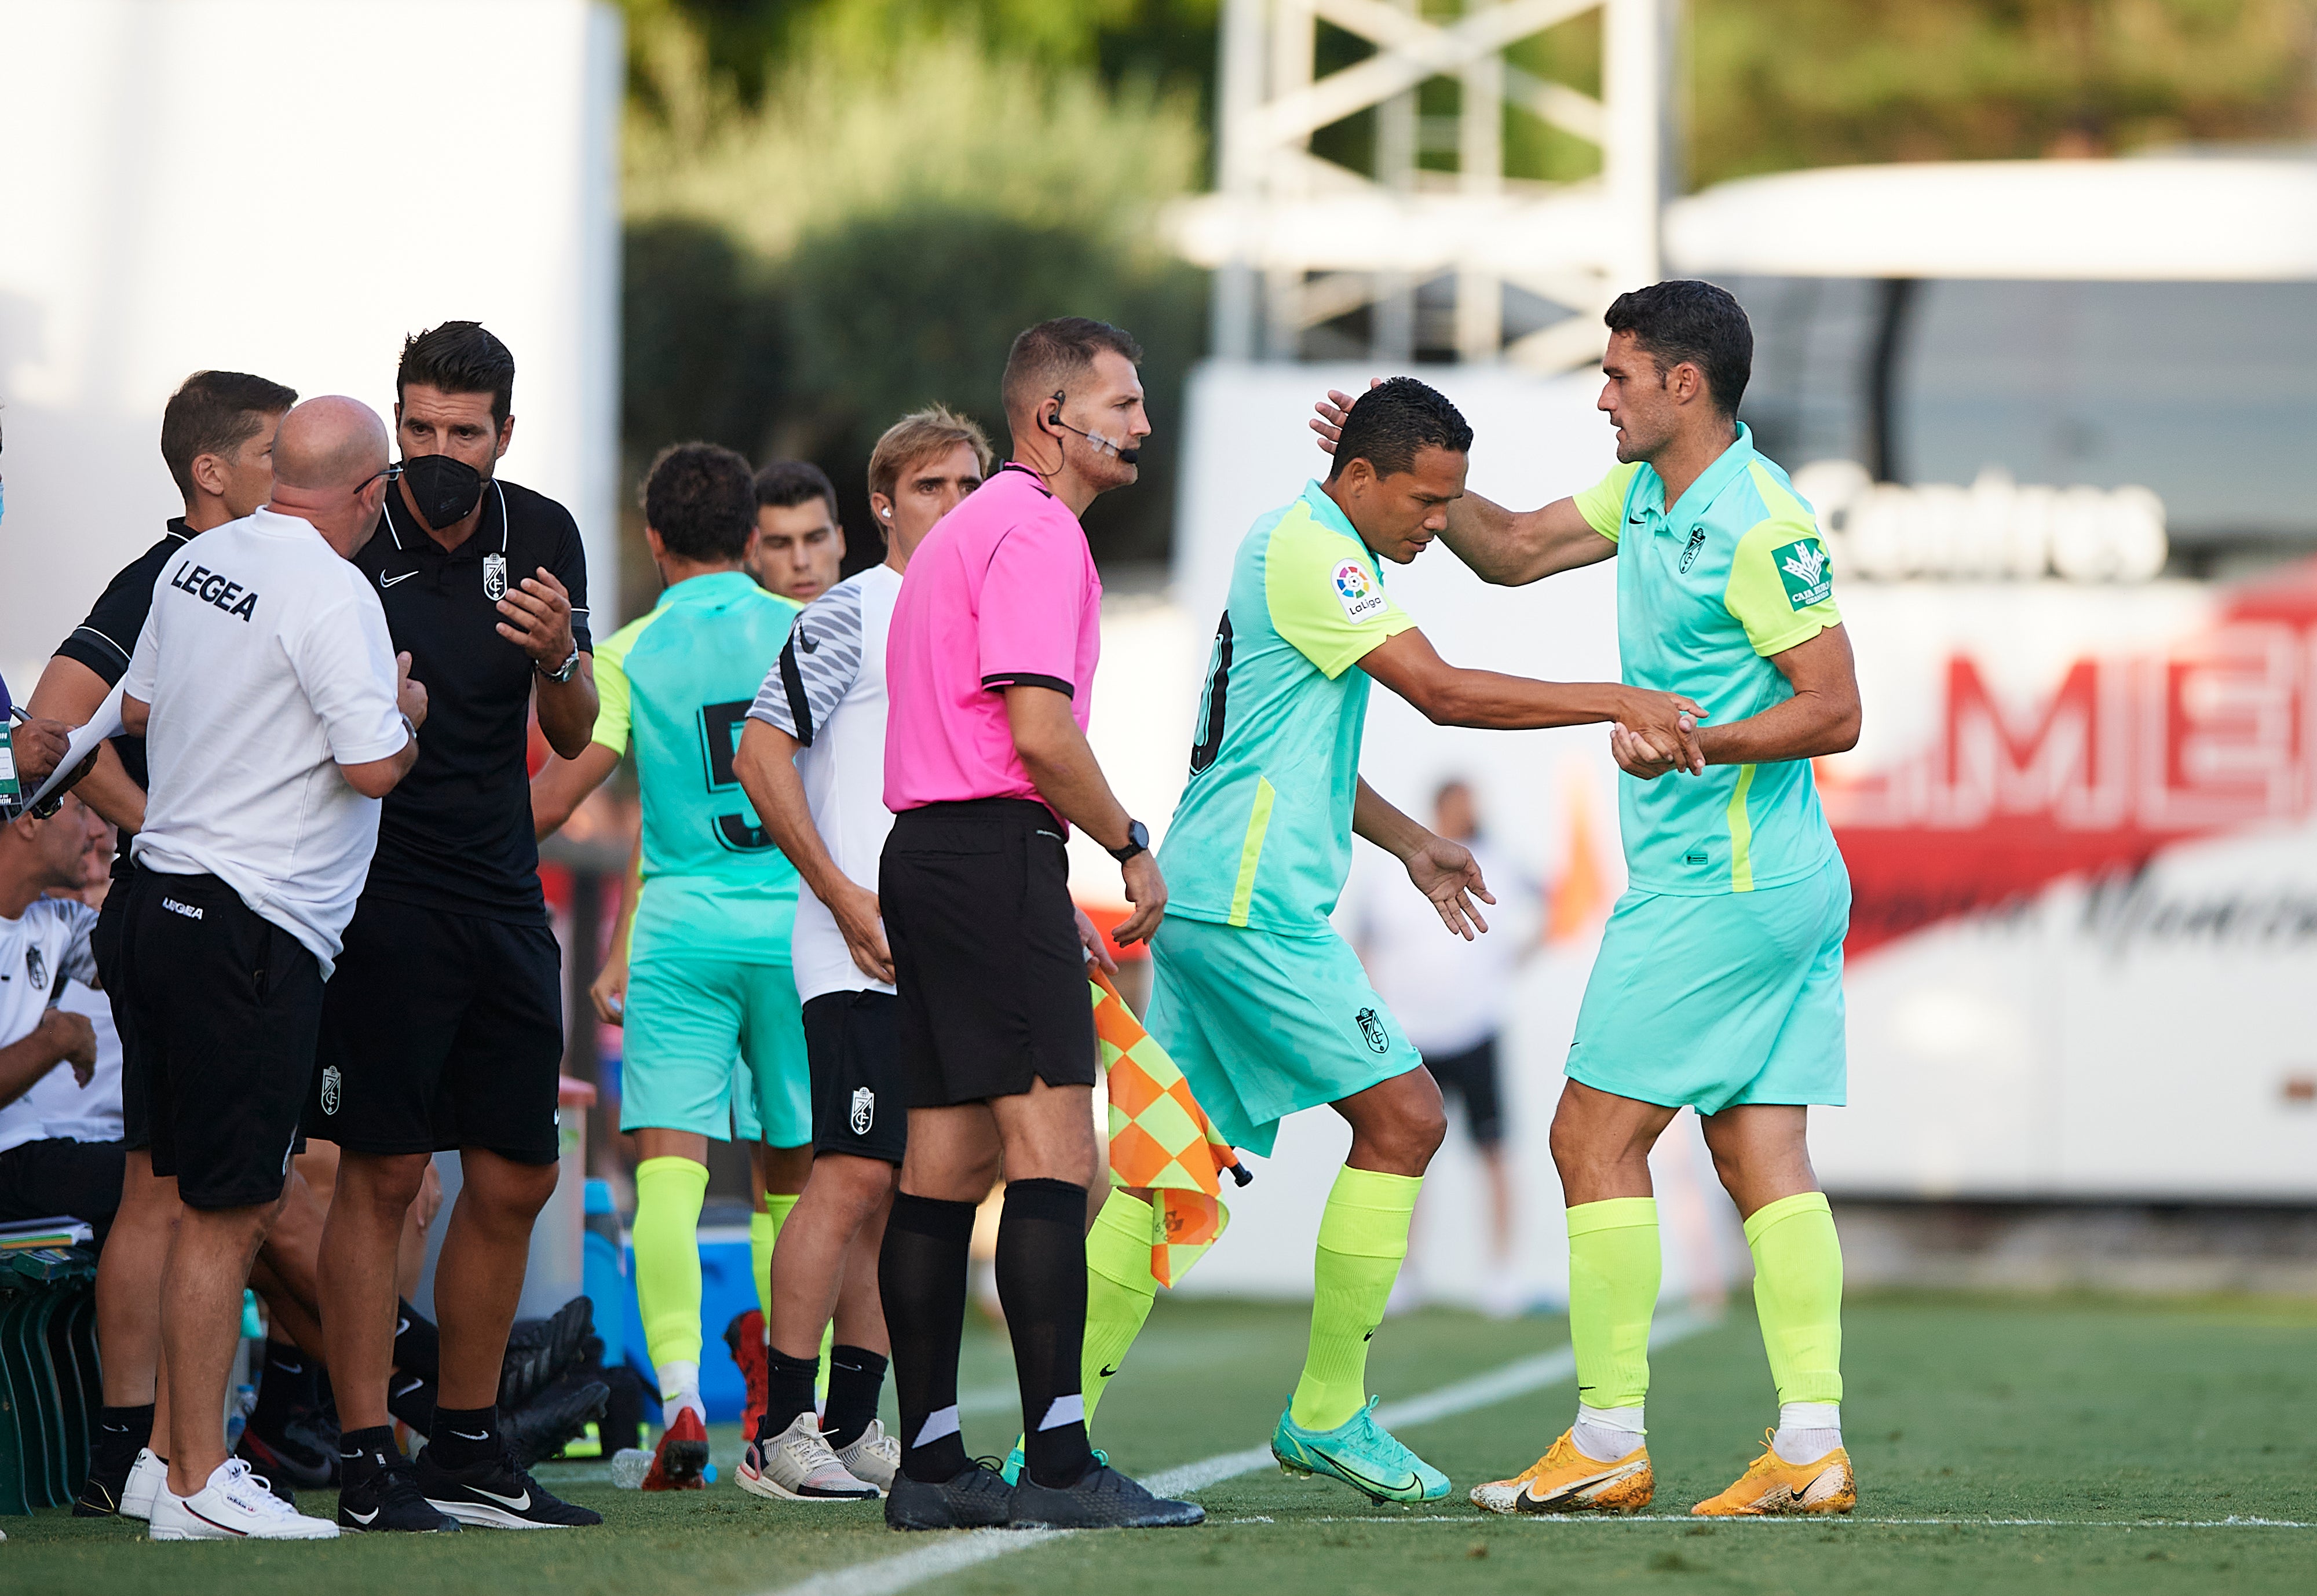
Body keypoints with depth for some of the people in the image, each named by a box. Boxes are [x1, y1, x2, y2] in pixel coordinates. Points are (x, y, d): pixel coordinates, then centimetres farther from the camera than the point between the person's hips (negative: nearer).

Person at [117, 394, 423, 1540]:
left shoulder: (194, 564, 10)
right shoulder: (330, 595, -16)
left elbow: (136, 708, 23)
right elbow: (373, 766, -20)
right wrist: (407, 712, 0)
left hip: (168, 901, 9)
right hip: (254, 922, -9)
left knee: (229, 1200, 14)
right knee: (228, 1211, -6)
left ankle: (191, 1464, 16)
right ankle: (199, 1482, -5)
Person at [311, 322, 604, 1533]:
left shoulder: (542, 536, 7)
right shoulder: (349, 546, -9)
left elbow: (572, 738, 13)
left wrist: (560, 659, -8)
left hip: (504, 893, 6)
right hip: (383, 895, -6)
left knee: (514, 1180, 9)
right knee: (382, 1174, -7)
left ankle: (468, 1451, 19)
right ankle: (366, 1465, -4)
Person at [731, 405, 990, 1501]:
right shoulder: (849, 616, -6)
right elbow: (761, 750, -11)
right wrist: (845, 897, -15)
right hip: (862, 957, -8)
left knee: (908, 1190, 8)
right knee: (855, 1176, -13)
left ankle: (854, 1426, 14)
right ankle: (781, 1433, -12)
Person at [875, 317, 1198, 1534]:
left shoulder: (968, 530, 23)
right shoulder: (1038, 531, -9)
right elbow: (1040, 731, -18)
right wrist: (1131, 847, -5)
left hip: (926, 848, 11)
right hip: (996, 851, -11)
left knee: (946, 1164, 8)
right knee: (1053, 1151, -13)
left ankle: (930, 1463, 7)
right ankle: (1058, 1464, -19)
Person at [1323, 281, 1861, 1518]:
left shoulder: (1760, 524, -16)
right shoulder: (1645, 493, 12)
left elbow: (1835, 710, -18)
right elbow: (1516, 551, 23)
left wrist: (1696, 743, -27)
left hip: (1717, 887, -9)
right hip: (1782, 886, 9)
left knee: (1595, 1138, -4)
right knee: (1763, 1156, 4)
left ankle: (1608, 1443, -1)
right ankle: (1811, 1447, -2)